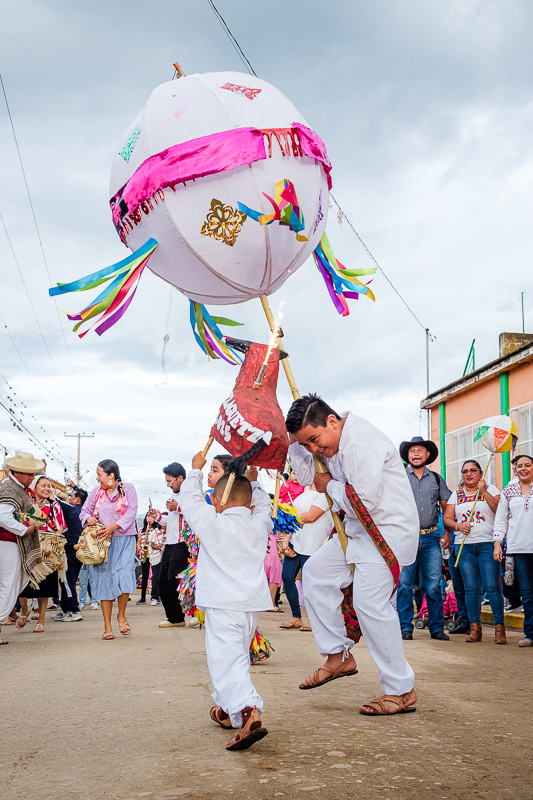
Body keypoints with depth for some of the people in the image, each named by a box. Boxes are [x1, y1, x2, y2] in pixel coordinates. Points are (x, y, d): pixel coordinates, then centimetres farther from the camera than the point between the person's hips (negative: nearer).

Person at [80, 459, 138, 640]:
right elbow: (85, 510, 14)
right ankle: (107, 626, 4)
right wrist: (88, 518, -11)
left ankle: (121, 615, 9)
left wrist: (113, 527, -19)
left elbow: (131, 512, -7)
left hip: (124, 539, -2)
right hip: (103, 541, 3)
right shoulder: (96, 491, 11)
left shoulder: (128, 489, 2)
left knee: (124, 575, -16)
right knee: (104, 578, -2)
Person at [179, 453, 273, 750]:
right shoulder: (259, 524, 9)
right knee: (238, 655, 22)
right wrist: (253, 481, 42)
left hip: (223, 605, -6)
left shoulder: (212, 522, -4)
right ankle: (228, 709, 34)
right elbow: (264, 505, 31)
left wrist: (196, 470, 23)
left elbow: (190, 498, 10)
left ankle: (248, 713, -32)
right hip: (253, 603, 6)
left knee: (227, 659, -14)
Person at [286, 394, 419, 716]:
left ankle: (401, 691, -1)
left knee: (370, 602, -13)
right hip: (358, 529, 10)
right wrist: (293, 442, 2)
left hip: (389, 529, -10)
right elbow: (309, 476, 18)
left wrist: (330, 486, -9)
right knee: (316, 573, 7)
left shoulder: (361, 443, -25)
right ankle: (339, 656, 14)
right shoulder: (333, 442, 6)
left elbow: (365, 500, -27)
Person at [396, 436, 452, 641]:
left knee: (433, 586, 1)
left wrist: (447, 532, 7)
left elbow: (447, 507, 18)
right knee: (404, 585, -3)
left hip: (431, 538, 2)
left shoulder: (436, 479, 13)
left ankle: (436, 628, 9)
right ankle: (405, 628, 6)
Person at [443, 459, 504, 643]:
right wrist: (458, 526, -7)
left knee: (492, 586, -10)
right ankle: (475, 628, 7)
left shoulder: (491, 490, 9)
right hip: (464, 545, 3)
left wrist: (484, 492, -9)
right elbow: (446, 517, 12)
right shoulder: (456, 495, 16)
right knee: (471, 588, 1)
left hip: (488, 544, -3)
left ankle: (499, 628, -4)